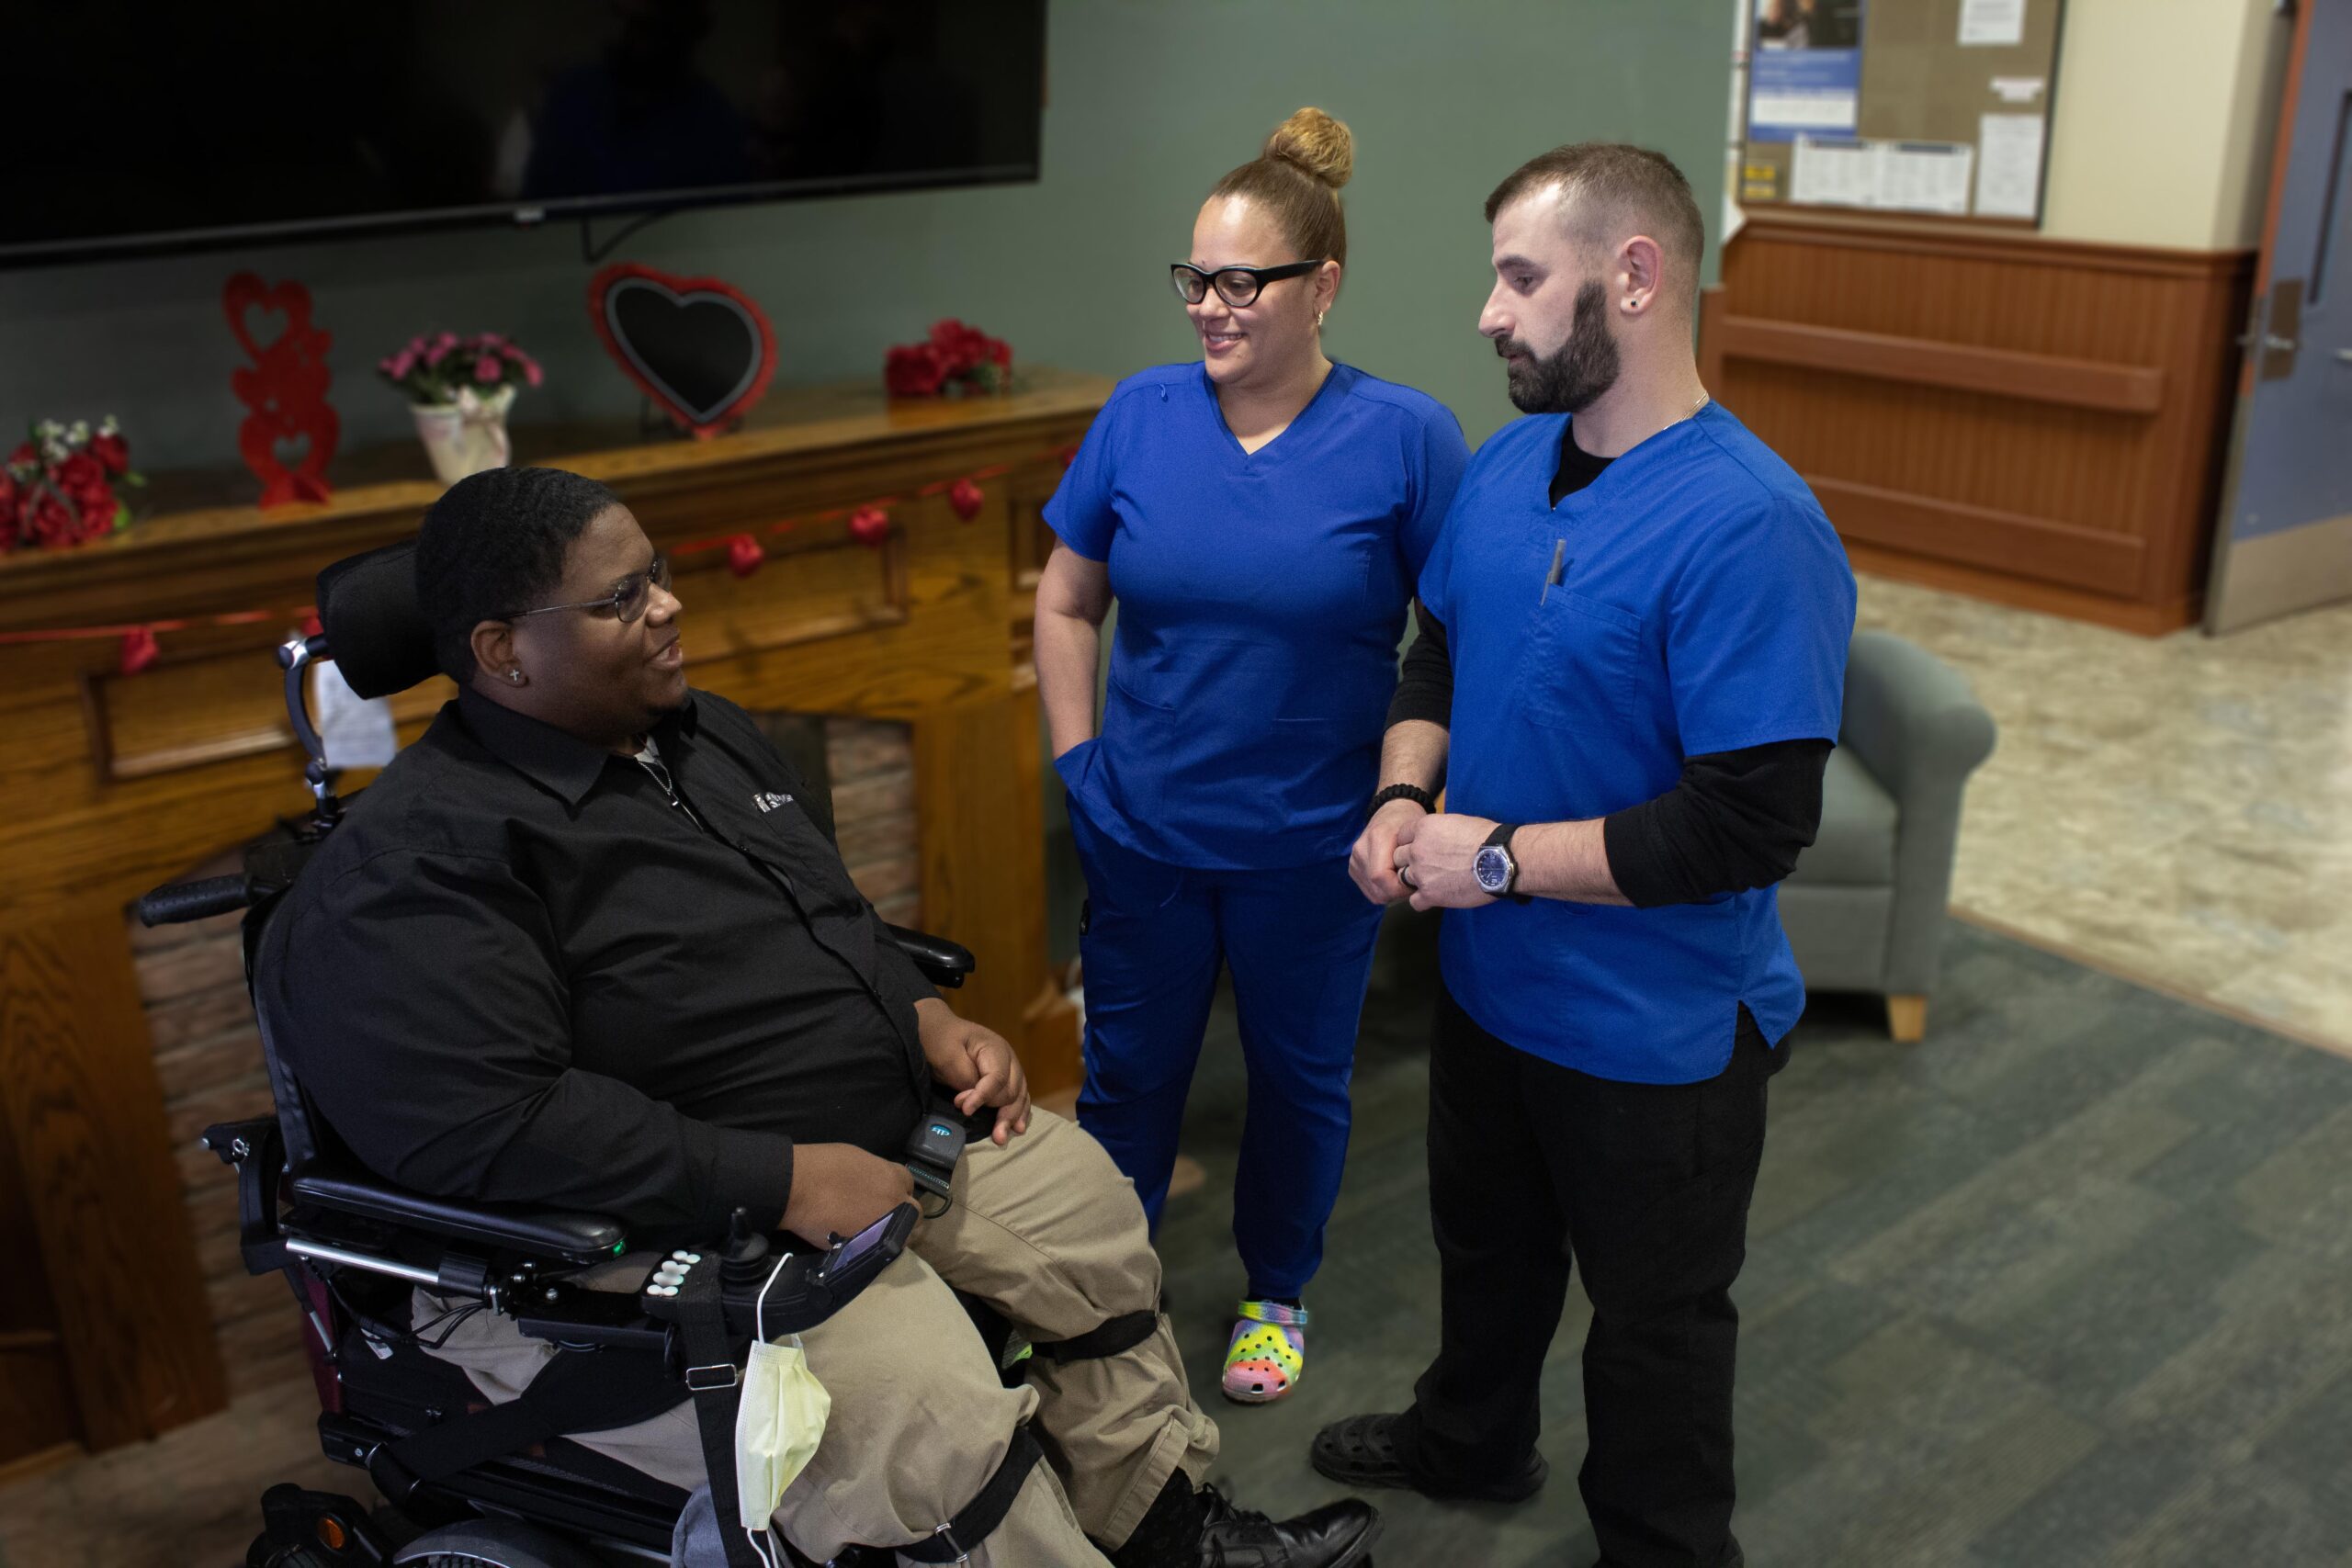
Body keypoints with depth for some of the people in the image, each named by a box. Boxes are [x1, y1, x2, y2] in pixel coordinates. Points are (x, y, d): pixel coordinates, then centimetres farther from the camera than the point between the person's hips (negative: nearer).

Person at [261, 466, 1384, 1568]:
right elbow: (487, 1126, -30)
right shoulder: (417, 857, -21)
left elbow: (835, 917, 22)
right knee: (932, 1419, -26)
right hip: (665, 1236, -9)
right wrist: (777, 1181, -28)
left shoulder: (705, 734, 9)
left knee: (1086, 1204, 12)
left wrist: (925, 1018, 3)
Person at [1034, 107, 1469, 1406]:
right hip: (1142, 834, 2)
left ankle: (1276, 1293, 42)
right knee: (1128, 1068, 17)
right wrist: (1078, 753, 2)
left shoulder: (1403, 437, -11)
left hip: (1311, 847, -2)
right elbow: (1067, 599, 7)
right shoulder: (1139, 414, -3)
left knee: (1299, 1075, 18)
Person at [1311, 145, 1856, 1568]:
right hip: (1489, 979, 8)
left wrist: (1500, 857, -24)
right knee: (1485, 1236, 30)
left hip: (1658, 1034, -7)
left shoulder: (1748, 527, -28)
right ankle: (1470, 1439, 57)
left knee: (1653, 1315, 16)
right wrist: (1405, 800, -7)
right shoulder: (1509, 462, -2)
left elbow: (1756, 823, -30)